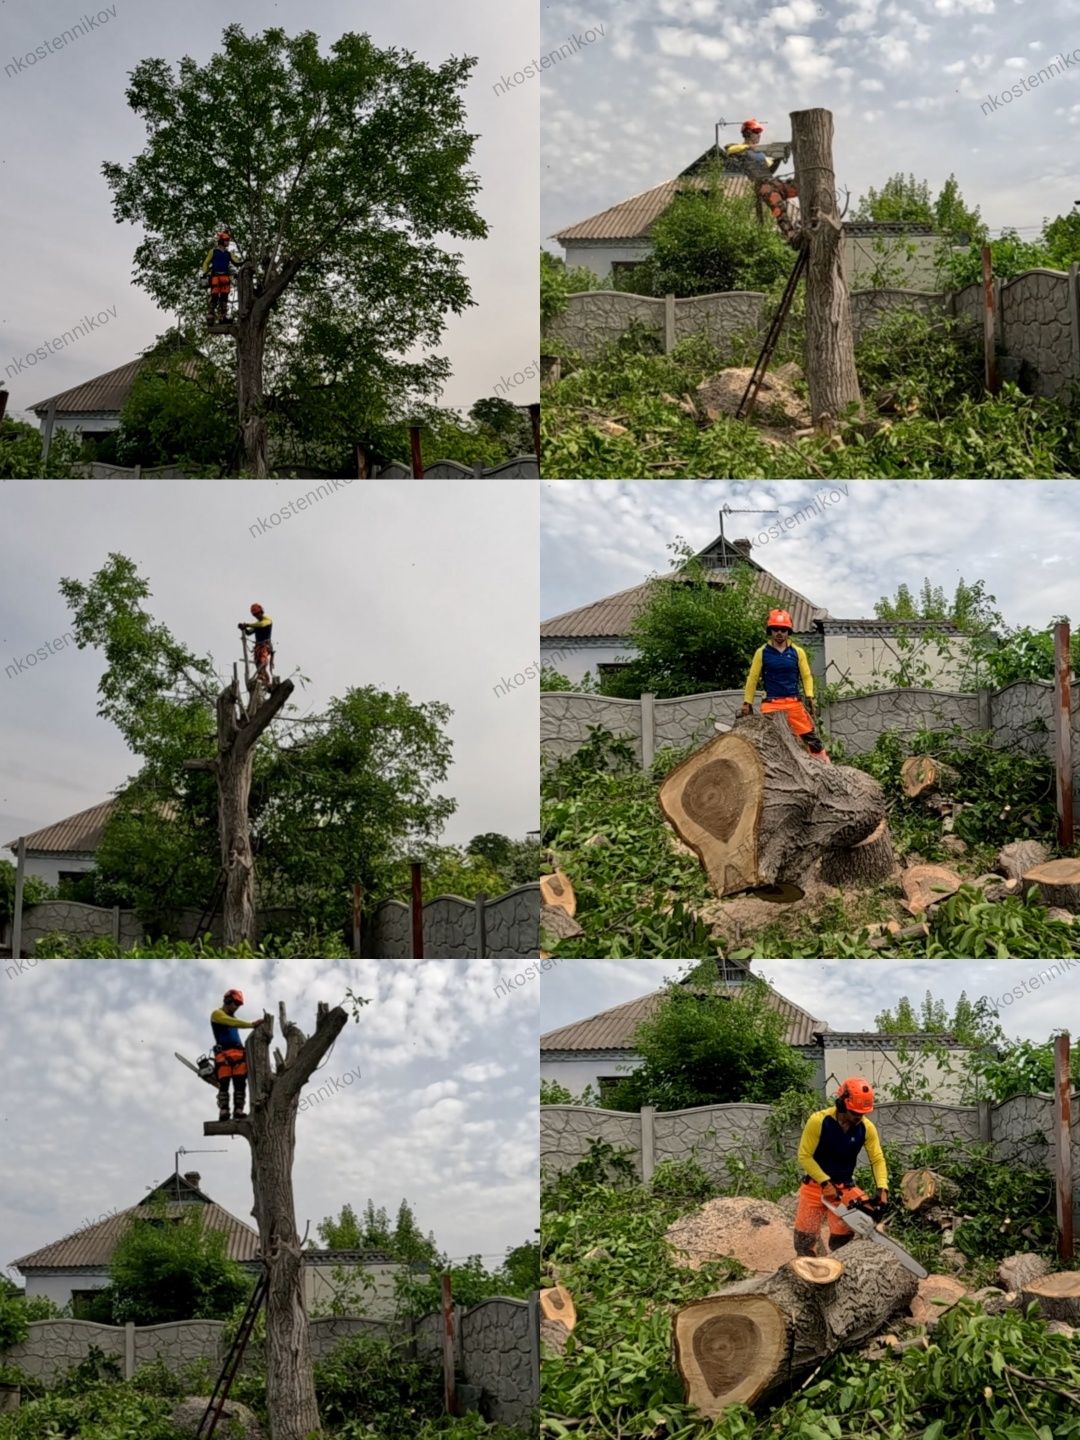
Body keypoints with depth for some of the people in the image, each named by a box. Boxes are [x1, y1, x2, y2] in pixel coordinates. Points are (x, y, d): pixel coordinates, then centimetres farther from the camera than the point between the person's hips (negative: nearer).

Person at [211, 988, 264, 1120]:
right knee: (224, 1083, -14)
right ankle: (223, 1111, -21)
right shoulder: (217, 1014, 5)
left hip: (237, 1053, 7)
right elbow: (233, 1023, -14)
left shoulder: (232, 1017, 30)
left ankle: (238, 1110, -11)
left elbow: (235, 1037, 18)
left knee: (240, 1083, -6)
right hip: (224, 1053, -7)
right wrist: (251, 1024, -22)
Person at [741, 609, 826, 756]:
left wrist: (809, 697, -5)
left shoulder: (798, 652, 6)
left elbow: (807, 676, 9)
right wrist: (747, 703, 5)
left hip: (794, 703, 1)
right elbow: (752, 679, 7)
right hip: (771, 704, -1)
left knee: (811, 737, -2)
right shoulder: (762, 653, 3)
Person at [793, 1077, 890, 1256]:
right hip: (815, 1186, -2)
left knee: (842, 1240, -1)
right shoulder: (818, 1121, -22)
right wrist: (826, 1184, -22)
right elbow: (804, 1156, -17)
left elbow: (877, 1160, -7)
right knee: (804, 1240, 3)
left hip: (844, 1188, 2)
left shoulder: (867, 1128, -12)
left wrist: (882, 1189, -21)